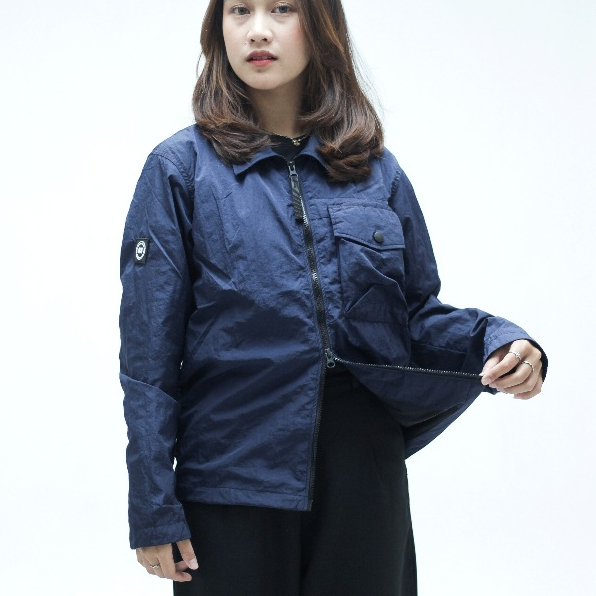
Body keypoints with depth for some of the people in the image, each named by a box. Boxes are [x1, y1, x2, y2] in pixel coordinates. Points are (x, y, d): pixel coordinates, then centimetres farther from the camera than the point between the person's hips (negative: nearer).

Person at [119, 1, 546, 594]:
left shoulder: (375, 171, 6)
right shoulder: (181, 168, -2)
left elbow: (417, 313, 11)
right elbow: (149, 355, -4)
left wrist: (496, 343, -10)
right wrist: (154, 511, -8)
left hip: (365, 478, 3)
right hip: (231, 478, -2)